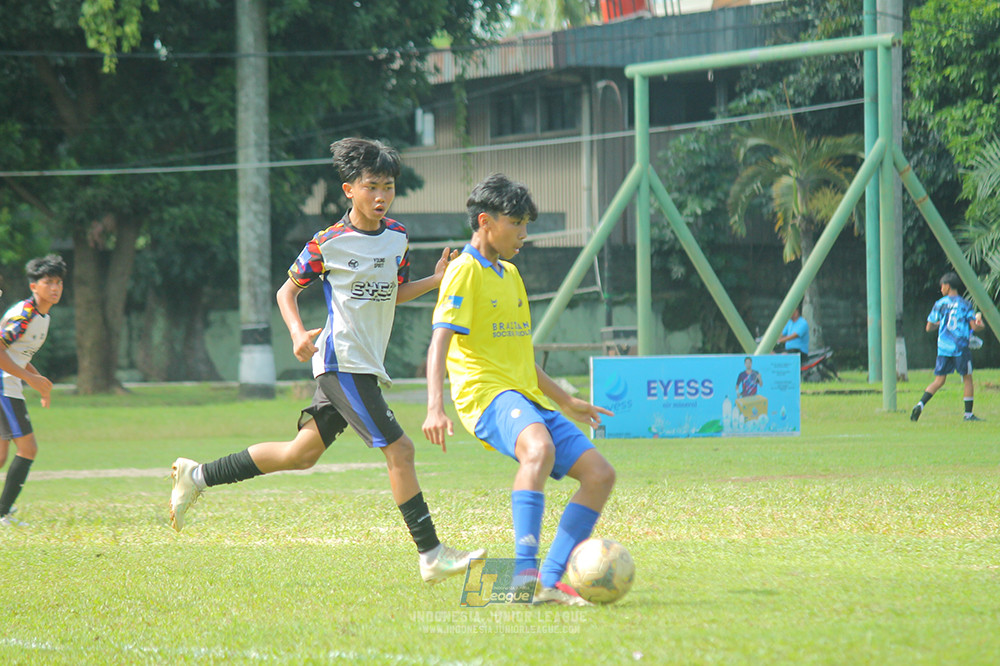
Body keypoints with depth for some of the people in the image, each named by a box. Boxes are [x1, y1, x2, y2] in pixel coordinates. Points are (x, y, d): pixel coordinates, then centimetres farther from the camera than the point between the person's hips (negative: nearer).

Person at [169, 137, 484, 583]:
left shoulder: (397, 236, 9)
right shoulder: (329, 244, -10)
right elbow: (287, 290, 1)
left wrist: (436, 281, 7)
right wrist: (298, 332, -16)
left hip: (367, 367, 8)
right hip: (341, 362, -8)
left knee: (301, 454, 13)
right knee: (399, 449, -14)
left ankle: (198, 476, 25)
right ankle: (431, 556, -12)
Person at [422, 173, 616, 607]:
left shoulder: (510, 275, 22)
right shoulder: (465, 271, -5)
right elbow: (439, 343, -17)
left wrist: (567, 402, 36)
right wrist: (435, 407, -31)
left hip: (528, 398, 9)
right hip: (486, 393, -9)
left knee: (600, 474, -2)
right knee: (539, 448, -38)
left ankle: (550, 581, -4)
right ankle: (524, 570, -44)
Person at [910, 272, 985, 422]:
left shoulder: (940, 304, 4)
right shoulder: (966, 305, 1)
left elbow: (929, 328, 6)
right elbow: (974, 326, -5)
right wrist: (980, 325, 18)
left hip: (943, 347, 2)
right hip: (960, 346, -2)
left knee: (939, 380, 7)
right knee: (967, 378, 9)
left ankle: (920, 404, -11)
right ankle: (968, 414, 9)